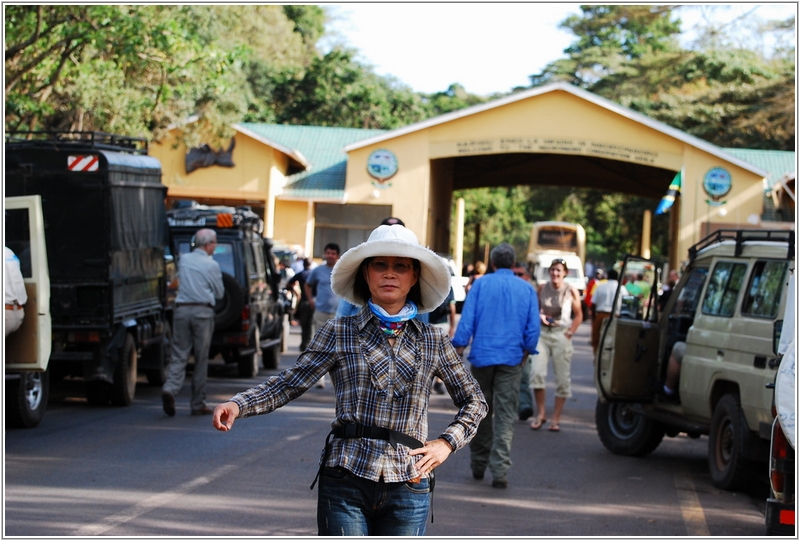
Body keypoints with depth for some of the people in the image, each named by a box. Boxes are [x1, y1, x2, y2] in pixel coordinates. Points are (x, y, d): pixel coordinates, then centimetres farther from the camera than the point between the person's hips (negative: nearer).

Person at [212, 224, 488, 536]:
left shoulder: (433, 342, 9)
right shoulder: (339, 333, 4)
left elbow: (473, 400, 20)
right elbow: (290, 383, 0)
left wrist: (448, 442, 4)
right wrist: (239, 405, -15)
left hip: (407, 487, 2)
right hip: (346, 483, -2)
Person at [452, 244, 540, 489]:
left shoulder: (480, 284, 0)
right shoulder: (527, 289, 4)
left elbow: (467, 319, -5)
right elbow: (533, 327, 3)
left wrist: (458, 349, 0)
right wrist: (525, 351, 15)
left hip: (482, 356, 0)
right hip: (511, 358, 0)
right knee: (505, 415, -1)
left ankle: (478, 464, 22)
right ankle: (500, 470, -10)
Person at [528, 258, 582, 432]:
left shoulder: (571, 291, -3)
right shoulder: (542, 288, 3)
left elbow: (578, 315, 2)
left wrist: (569, 333, -7)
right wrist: (540, 316, -8)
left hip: (561, 335, -1)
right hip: (543, 334, 1)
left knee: (562, 378, 1)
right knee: (536, 372, -14)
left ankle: (556, 418, 10)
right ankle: (540, 414, -1)